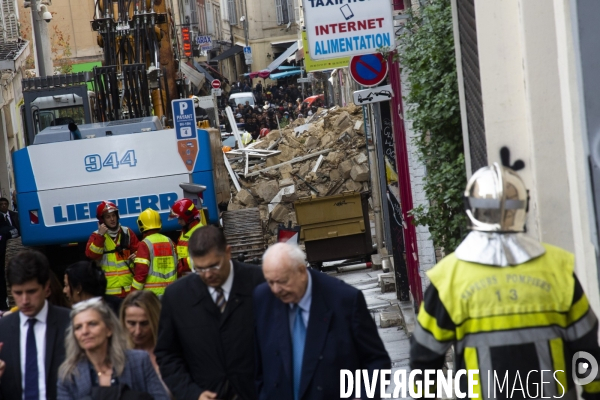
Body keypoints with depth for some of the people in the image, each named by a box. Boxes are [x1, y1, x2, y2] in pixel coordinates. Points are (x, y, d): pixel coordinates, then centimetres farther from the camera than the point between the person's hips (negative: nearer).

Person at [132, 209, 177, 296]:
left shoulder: (145, 244, -11)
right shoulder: (169, 242, 9)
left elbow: (140, 271, -15)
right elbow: (176, 266, 14)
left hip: (151, 292, -6)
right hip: (170, 291, 6)